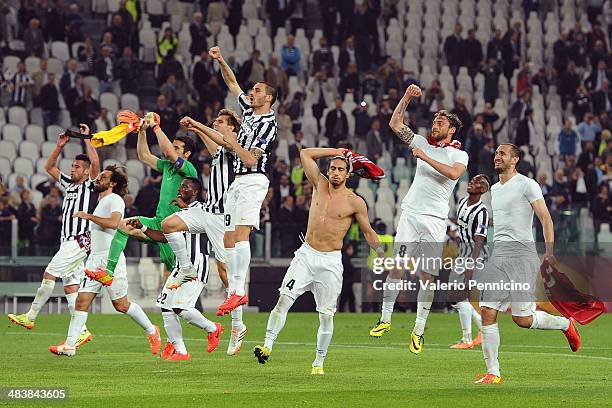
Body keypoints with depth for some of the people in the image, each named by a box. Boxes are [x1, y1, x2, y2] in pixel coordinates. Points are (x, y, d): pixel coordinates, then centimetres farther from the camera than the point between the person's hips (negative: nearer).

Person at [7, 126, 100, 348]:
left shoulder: (90, 185, -2)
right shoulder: (69, 184, 19)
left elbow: (95, 161, -18)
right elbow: (49, 167, 28)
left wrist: (86, 138, -9)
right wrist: (60, 146, 16)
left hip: (80, 240, -8)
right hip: (68, 241, 8)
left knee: (49, 274, -12)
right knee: (70, 287, 3)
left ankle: (30, 317, -8)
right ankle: (81, 331, 2)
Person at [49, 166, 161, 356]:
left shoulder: (115, 199, -8)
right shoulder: (102, 201, 22)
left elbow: (114, 222, -26)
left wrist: (89, 216, -20)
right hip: (95, 258, 9)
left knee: (121, 305, -3)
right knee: (82, 301, -2)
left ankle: (152, 331, 15)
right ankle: (70, 345, -6)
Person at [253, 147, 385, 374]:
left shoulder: (355, 202, -2)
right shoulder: (320, 185, 7)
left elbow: (368, 232, 7)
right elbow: (305, 153, 11)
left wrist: (382, 252, -5)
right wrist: (336, 151, 10)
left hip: (330, 262, -2)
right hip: (305, 255, 2)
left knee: (326, 315, -1)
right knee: (283, 300, -13)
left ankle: (319, 361, 10)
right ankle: (267, 346, -17)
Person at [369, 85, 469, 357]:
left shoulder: (459, 155, 5)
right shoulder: (424, 144, 16)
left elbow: (454, 173, -17)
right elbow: (395, 124, 15)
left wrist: (426, 158, -15)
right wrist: (407, 97, 6)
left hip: (435, 220, -3)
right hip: (410, 214, 3)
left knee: (427, 276, -4)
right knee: (397, 266, -5)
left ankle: (419, 331, 0)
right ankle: (385, 319, 4)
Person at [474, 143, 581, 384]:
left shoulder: (527, 185, -5)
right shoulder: (494, 189, 18)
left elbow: (545, 218, -9)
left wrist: (550, 253, -18)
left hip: (521, 254, -7)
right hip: (497, 255, 7)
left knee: (523, 319, -9)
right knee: (487, 314, -5)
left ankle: (565, 324, 19)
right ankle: (493, 373, -1)